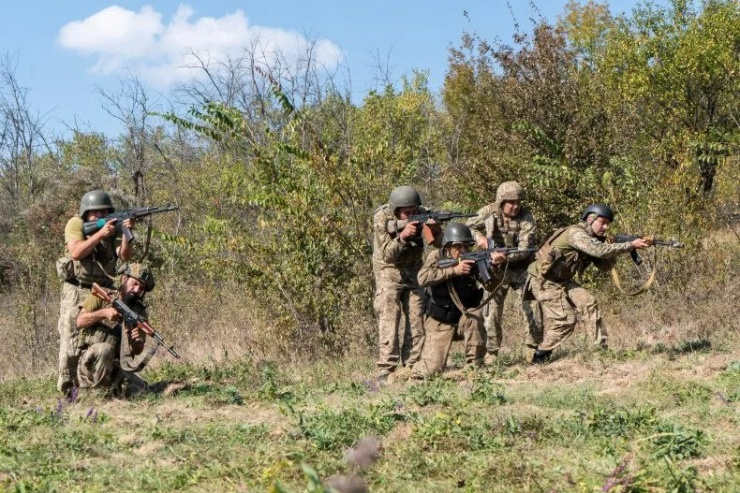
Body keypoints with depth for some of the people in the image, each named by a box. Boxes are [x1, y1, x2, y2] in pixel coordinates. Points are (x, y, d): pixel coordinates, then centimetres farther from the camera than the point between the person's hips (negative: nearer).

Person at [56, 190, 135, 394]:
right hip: (76, 293, -4)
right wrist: (100, 234, -29)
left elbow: (124, 255, -7)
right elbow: (76, 253, -22)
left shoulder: (111, 226, 6)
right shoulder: (76, 224, -6)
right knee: (72, 339, -5)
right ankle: (67, 389, 0)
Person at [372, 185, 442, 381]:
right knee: (389, 321, -13)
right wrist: (402, 236, -39)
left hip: (413, 273, 4)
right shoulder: (382, 218, -19)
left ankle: (412, 368, 9)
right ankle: (385, 372, -15)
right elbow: (387, 255, -22)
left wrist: (435, 231, -33)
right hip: (389, 272, -4)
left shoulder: (423, 214, -11)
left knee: (416, 321, 2)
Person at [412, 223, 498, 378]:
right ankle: (419, 372, 24)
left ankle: (475, 367, -18)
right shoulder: (437, 257, -9)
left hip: (466, 319, 2)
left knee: (474, 313, -33)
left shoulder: (473, 260, -5)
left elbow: (491, 286, -14)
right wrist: (454, 270, -34)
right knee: (433, 369, -14)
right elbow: (423, 279, -27)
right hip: (440, 322, -2)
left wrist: (492, 266, -34)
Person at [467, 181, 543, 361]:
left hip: (521, 269, -1)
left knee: (532, 307, -4)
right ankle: (491, 352, 8)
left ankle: (535, 348, 7)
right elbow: (469, 226, 6)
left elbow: (524, 249, -23)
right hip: (495, 270, 1)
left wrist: (505, 257, -40)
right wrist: (479, 237, -16)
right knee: (492, 310, 0)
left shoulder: (526, 218, -16)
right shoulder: (489, 212, -10)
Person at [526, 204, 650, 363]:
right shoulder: (575, 233, -22)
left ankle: (604, 348, -5)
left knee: (587, 303, -6)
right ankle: (540, 356, 1)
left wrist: (613, 248, -12)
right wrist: (631, 245, -34)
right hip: (544, 282, -9)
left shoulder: (592, 238, 7)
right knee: (566, 320, -12)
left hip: (561, 281, 9)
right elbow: (599, 250, -35)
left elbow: (604, 266, 7)